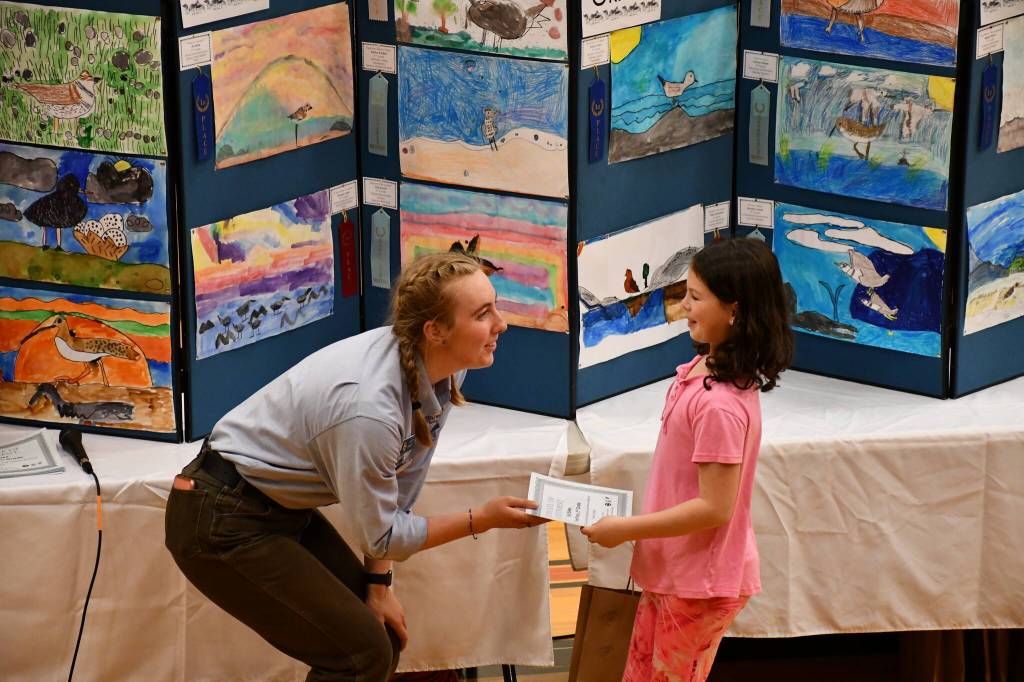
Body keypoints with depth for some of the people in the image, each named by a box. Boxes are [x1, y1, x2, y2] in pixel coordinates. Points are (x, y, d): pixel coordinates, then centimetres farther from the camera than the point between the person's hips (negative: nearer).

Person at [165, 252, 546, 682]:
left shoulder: (442, 372, -9)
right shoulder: (369, 407, -32)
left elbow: (402, 482, 3)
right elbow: (380, 534, -19)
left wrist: (378, 582, 3)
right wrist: (482, 520, -14)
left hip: (283, 509, 8)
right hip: (224, 522, -8)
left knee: (387, 633, 7)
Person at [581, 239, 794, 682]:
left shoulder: (721, 404, -27)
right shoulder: (704, 367, 1)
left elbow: (714, 508, -25)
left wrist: (627, 529, -18)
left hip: (699, 584, -9)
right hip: (673, 572, 9)